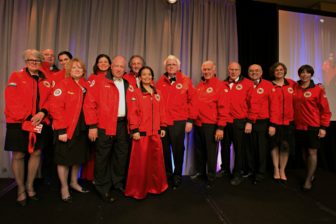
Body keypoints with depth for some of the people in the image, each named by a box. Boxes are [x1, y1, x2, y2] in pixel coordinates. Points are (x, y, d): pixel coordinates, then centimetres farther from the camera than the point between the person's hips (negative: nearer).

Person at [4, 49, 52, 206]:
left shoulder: (45, 81, 12)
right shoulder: (16, 77, 1)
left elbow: (49, 100, 6)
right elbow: (12, 100, -10)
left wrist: (43, 112, -14)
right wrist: (26, 118, -16)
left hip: (39, 123, 4)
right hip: (19, 123, -3)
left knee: (36, 153, 8)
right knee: (18, 155, 2)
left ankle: (30, 186, 25)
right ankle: (21, 189, 19)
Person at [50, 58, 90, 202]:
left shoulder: (86, 86, 9)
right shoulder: (63, 84, -8)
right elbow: (55, 107, -15)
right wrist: (61, 129, -19)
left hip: (82, 128, 6)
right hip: (66, 129, -6)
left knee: (79, 156, 17)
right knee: (65, 158, 7)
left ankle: (74, 182, 37)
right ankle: (64, 188, 26)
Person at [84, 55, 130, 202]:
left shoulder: (127, 85, 12)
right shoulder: (100, 82, -3)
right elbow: (89, 103, -8)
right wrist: (92, 126, -12)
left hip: (123, 124, 5)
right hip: (104, 126, -5)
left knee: (122, 155, 14)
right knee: (103, 157, 5)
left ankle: (118, 182, 33)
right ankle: (103, 187, 22)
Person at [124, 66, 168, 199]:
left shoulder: (157, 93, 14)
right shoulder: (135, 92, -2)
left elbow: (161, 111, 14)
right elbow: (132, 112, -9)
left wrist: (163, 127, 10)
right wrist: (134, 130, -15)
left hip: (155, 132, 5)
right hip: (141, 132, -5)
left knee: (157, 160, 12)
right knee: (140, 162, 2)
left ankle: (156, 186, 30)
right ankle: (137, 190, 18)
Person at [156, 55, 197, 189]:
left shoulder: (186, 81, 2)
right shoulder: (160, 82, 9)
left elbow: (192, 101, 0)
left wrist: (190, 120, -5)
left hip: (179, 122, -2)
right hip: (162, 121, 3)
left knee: (178, 149, 7)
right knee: (164, 149, 12)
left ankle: (177, 175, 24)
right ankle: (166, 173, 31)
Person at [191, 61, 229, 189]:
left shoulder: (220, 86, -7)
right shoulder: (199, 86, 13)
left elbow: (223, 108, -12)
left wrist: (220, 127, -16)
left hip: (211, 125, -6)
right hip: (198, 124, 6)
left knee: (211, 153, 6)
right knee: (199, 150, 18)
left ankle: (211, 178, 23)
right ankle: (200, 171, 38)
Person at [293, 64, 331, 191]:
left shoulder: (318, 89, -5)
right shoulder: (294, 89, 4)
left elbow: (325, 110, -4)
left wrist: (323, 127, -7)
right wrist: (292, 122, 1)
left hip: (313, 126, -3)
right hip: (299, 126, 3)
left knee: (312, 152, 1)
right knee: (304, 152, 12)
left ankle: (308, 180, 11)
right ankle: (311, 174, 29)